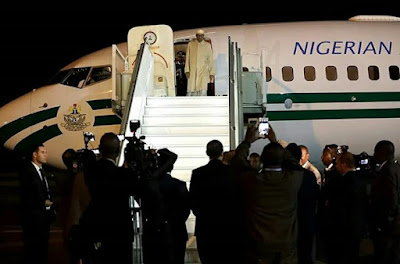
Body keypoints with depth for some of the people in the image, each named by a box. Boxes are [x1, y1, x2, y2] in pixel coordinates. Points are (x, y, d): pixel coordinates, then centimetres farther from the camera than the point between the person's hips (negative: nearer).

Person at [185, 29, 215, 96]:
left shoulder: (207, 45, 6)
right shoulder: (190, 44, 7)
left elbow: (211, 60, 8)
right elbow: (187, 59, 9)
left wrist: (212, 73, 4)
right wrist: (187, 70, 2)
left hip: (203, 72, -1)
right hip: (192, 72, 1)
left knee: (203, 91, -13)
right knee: (191, 91, -3)